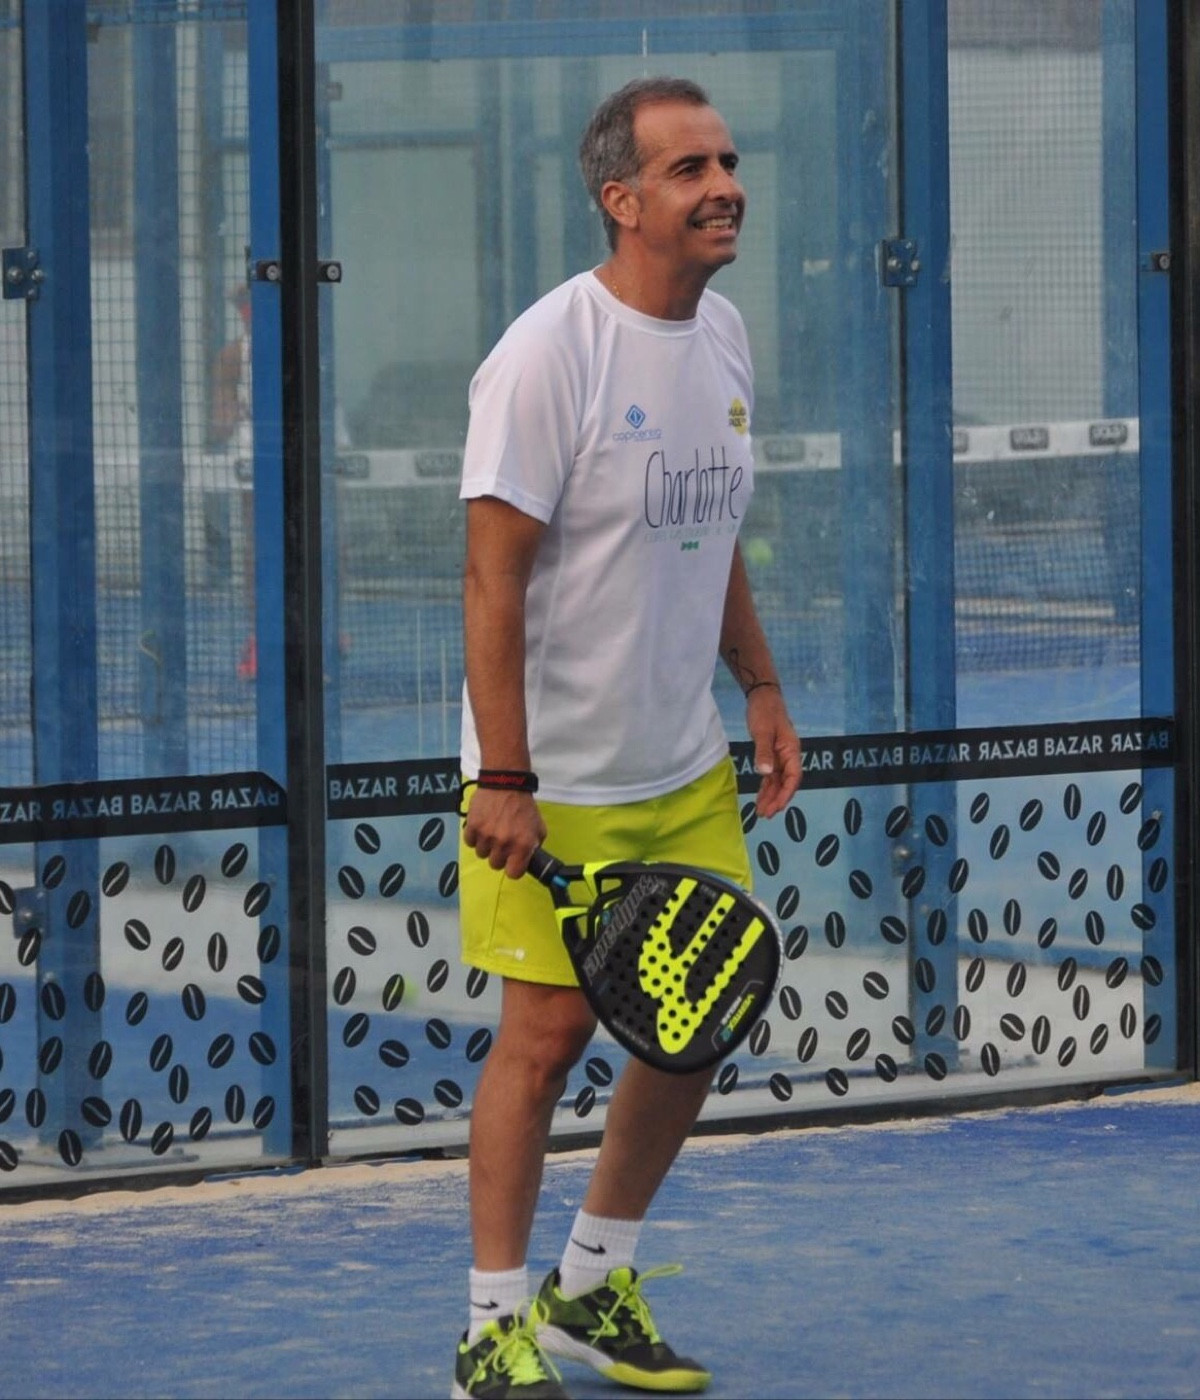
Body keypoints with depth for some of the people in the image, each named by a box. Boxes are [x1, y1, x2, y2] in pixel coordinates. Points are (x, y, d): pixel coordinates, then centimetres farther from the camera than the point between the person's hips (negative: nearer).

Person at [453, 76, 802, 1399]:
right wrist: (503, 778, -21)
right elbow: (494, 577, -19)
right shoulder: (550, 353, -17)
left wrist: (760, 689, 13)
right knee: (546, 1032, -3)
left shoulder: (722, 335, 7)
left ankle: (591, 1286, 26)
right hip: (556, 781, -7)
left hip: (689, 770, 7)